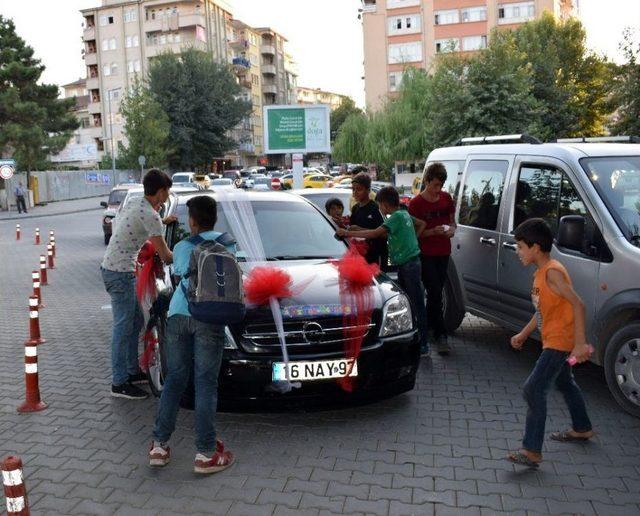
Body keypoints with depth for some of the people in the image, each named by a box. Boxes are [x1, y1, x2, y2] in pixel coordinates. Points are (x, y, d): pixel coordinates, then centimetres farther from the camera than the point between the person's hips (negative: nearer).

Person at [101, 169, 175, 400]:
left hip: (111, 267, 10)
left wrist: (161, 221, 24)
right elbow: (165, 255, -15)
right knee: (124, 327, -5)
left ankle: (132, 371, 27)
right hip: (120, 273, -10)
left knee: (135, 321, 17)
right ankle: (119, 383, 2)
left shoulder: (135, 203, 8)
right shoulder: (150, 216, -19)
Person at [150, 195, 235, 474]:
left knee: (174, 380, 12)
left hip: (178, 314, 3)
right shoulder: (226, 243, 11)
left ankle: (159, 446, 16)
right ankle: (206, 454, 4)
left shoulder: (180, 247, 16)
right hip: (209, 317, -2)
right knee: (206, 384, 0)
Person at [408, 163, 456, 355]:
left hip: (443, 253, 5)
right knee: (435, 294, -10)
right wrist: (433, 231, -22)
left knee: (436, 293, 12)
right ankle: (440, 335, -7)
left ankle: (429, 327, 29)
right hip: (425, 255, -5)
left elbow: (452, 220, 18)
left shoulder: (446, 198, 7)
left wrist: (452, 229, -5)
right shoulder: (416, 203, -9)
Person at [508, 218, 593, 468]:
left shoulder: (552, 272, -21)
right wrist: (523, 334, 20)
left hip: (559, 342, -11)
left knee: (533, 390, -14)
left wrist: (580, 343, -30)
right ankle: (582, 429, 46)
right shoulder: (541, 272, 9)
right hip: (553, 341, 11)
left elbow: (578, 305, -27)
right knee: (565, 383, 26)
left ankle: (532, 451, -11)